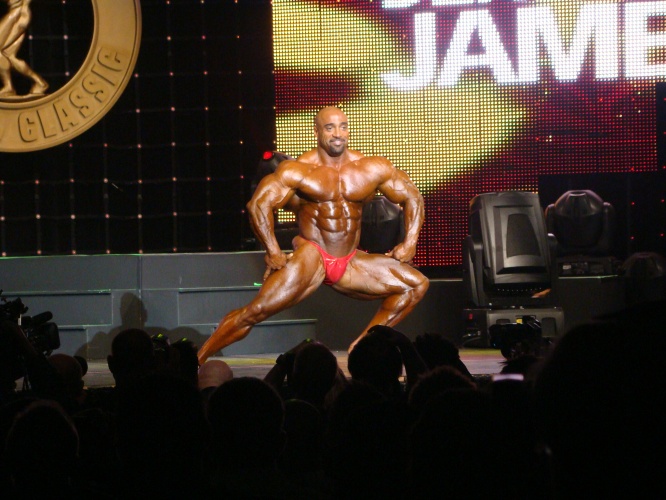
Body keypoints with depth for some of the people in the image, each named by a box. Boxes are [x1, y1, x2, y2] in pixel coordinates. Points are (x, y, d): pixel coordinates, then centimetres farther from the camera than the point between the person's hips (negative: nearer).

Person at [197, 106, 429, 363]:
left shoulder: (373, 169, 4)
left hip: (350, 264, 5)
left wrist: (409, 243, 2)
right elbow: (258, 204, -15)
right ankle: (198, 358, -14)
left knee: (417, 284, 0)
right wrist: (274, 253, -21)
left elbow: (412, 197, 13)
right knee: (256, 310, -20)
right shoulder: (298, 171, -7)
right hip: (311, 257, -5)